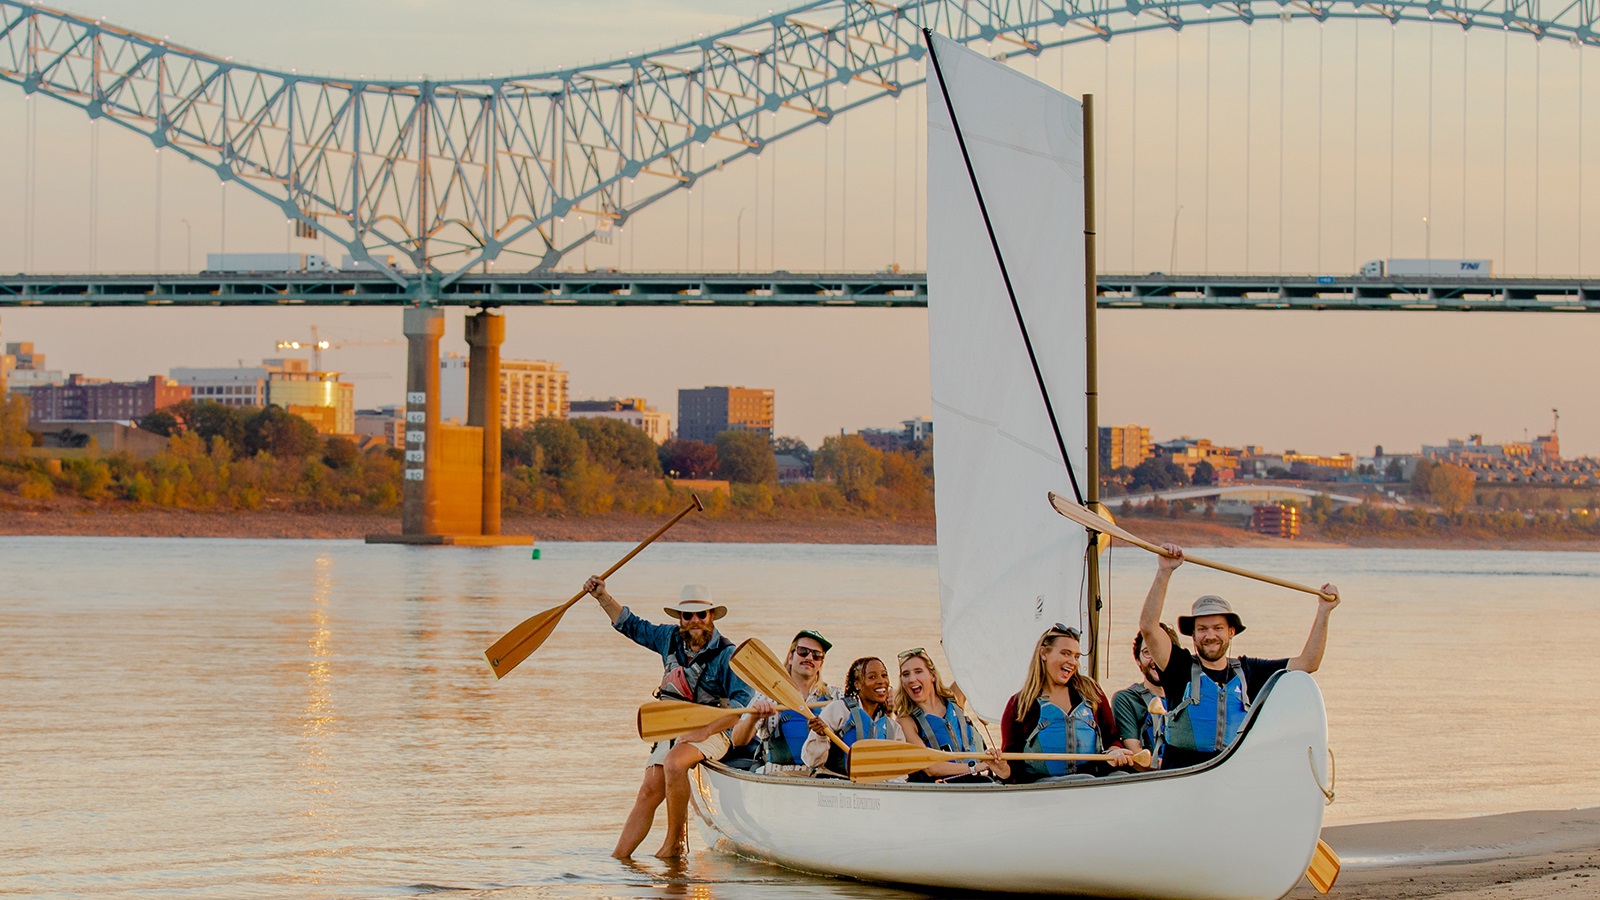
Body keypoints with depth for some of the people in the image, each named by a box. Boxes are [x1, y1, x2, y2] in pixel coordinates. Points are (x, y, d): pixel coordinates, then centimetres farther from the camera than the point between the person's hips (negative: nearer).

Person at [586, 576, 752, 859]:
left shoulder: (727, 655, -10)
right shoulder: (670, 639, 9)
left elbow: (741, 702, -18)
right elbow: (632, 626, 24)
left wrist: (703, 732, -24)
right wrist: (603, 598, 14)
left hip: (710, 733, -6)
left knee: (674, 762, -34)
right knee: (649, 793, -8)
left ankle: (676, 843, -23)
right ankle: (619, 856, -11)